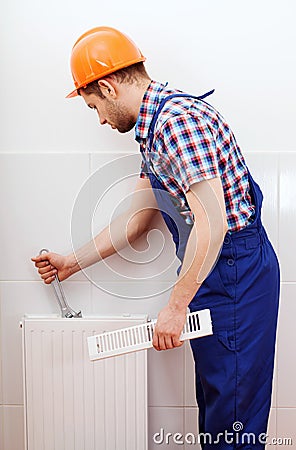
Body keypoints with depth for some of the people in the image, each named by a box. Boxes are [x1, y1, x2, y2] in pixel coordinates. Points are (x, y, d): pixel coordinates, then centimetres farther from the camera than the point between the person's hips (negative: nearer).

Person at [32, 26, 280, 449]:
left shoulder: (177, 119, -19)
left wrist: (176, 305, -20)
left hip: (235, 271, -10)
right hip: (214, 272, 10)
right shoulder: (154, 128, 13)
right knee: (214, 397, 21)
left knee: (233, 414, 5)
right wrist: (72, 262, 20)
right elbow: (137, 219, 16)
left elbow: (212, 222, -27)